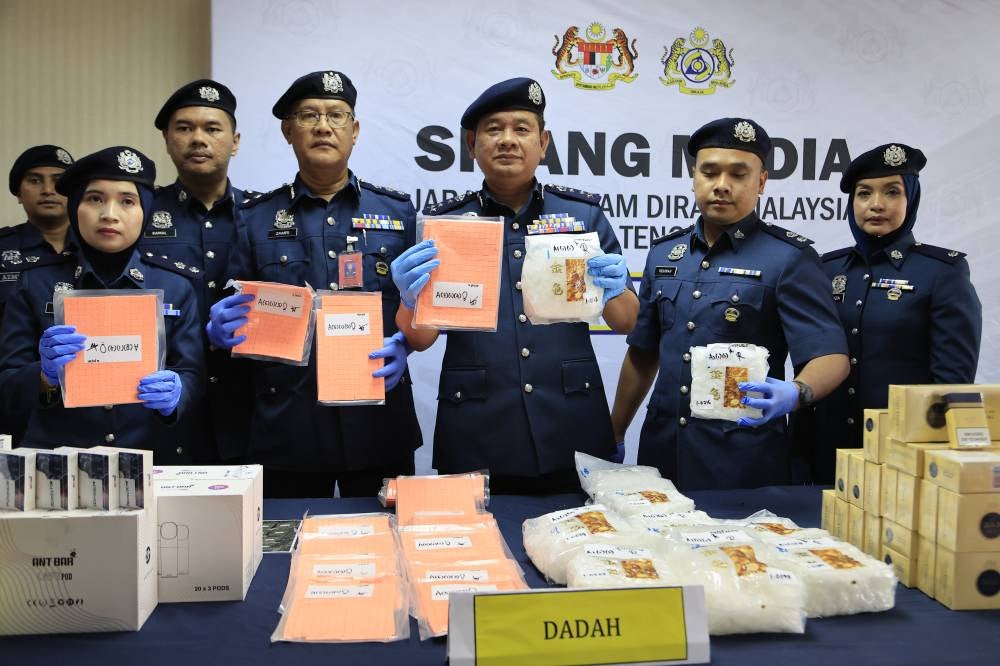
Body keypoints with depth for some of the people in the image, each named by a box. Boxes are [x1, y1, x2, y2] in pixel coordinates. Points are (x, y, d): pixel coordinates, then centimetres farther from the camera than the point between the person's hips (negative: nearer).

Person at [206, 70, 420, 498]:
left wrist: (403, 345, -11)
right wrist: (221, 331, -15)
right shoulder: (255, 219, 7)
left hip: (379, 426, 1)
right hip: (285, 429, 0)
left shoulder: (398, 212, 9)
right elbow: (234, 314, 6)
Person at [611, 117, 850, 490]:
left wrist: (795, 393, -34)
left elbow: (831, 355, -13)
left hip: (745, 460, -4)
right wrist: (614, 432, 15)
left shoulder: (789, 257, -7)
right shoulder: (663, 253, 9)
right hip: (661, 450, 5)